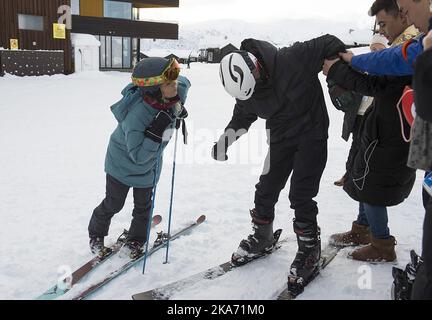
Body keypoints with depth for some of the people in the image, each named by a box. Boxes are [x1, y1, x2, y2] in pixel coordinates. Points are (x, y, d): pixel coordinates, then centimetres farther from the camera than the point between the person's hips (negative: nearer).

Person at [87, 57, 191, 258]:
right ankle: (96, 234, 41)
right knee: (113, 204, 13)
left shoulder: (177, 90, -23)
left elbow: (184, 82, 5)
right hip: (124, 163, -5)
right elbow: (138, 155, -38)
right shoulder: (136, 115, -42)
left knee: (144, 206, 14)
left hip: (149, 165, 5)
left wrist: (179, 108, -7)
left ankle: (136, 241, 38)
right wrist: (157, 130, -47)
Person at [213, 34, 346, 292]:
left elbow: (329, 44, -17)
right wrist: (227, 137, -4)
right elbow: (243, 115, 8)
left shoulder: (294, 59, -28)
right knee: (266, 190, 8)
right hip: (281, 139, 5)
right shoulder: (245, 87, -10)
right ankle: (262, 237, 32)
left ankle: (309, 247, 12)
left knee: (300, 195, -9)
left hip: (312, 135, -5)